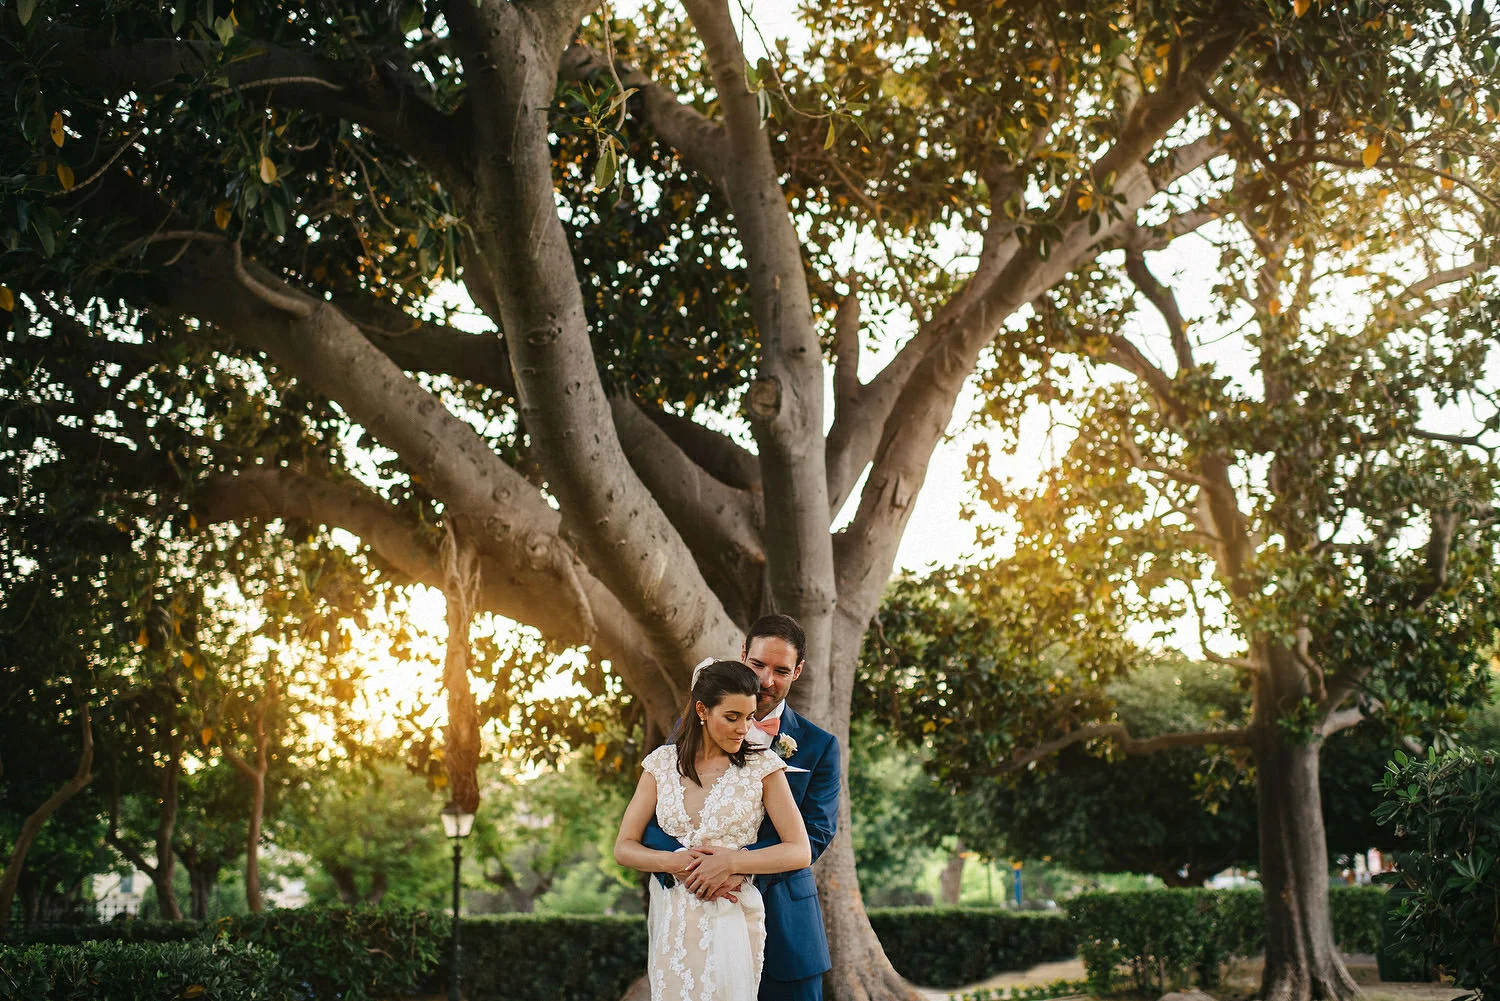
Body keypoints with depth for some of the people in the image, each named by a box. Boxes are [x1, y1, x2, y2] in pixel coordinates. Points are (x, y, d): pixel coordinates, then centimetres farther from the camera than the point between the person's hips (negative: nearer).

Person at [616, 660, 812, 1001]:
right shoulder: (663, 762, 4)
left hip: (732, 920, -2)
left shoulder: (763, 765, -3)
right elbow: (624, 847, 3)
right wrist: (674, 863, -15)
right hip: (672, 921, 2)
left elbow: (800, 851, -8)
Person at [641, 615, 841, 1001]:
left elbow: (815, 836, -9)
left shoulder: (819, 746, 2)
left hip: (784, 923, 0)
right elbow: (651, 816, -1)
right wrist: (679, 863, -23)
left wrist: (735, 863, -23)